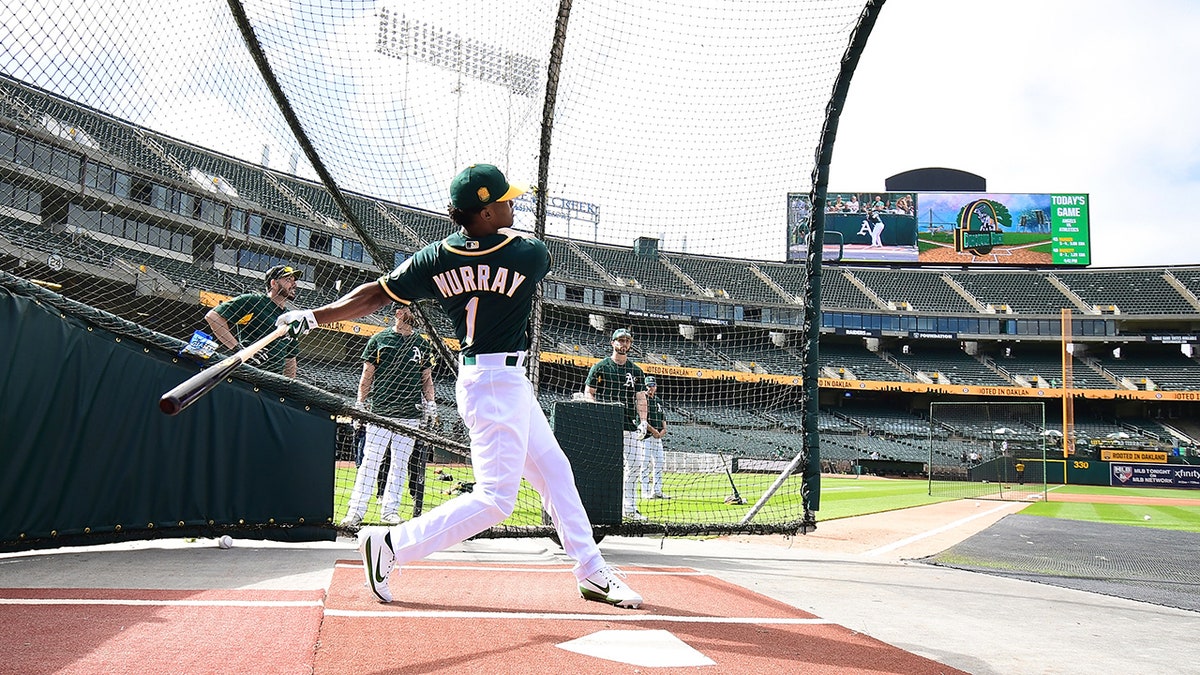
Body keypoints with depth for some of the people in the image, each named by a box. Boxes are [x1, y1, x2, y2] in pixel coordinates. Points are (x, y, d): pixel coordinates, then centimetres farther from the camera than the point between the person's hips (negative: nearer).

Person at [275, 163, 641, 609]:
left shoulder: (435, 258, -4)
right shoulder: (530, 254, -16)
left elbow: (376, 294, -4)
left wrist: (313, 317, 3)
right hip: (498, 384, -8)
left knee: (555, 470, 16)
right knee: (496, 498, -5)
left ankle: (591, 571, 22)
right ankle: (391, 544, -5)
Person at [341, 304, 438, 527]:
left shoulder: (423, 344, 13)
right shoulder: (379, 339, 4)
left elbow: (426, 378, 17)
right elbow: (367, 375, 5)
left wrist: (430, 402, 3)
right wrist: (360, 404, 0)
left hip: (410, 415, 3)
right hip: (380, 412, -3)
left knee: (400, 463, 4)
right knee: (370, 461, -6)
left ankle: (390, 509, 12)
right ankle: (356, 509, -3)